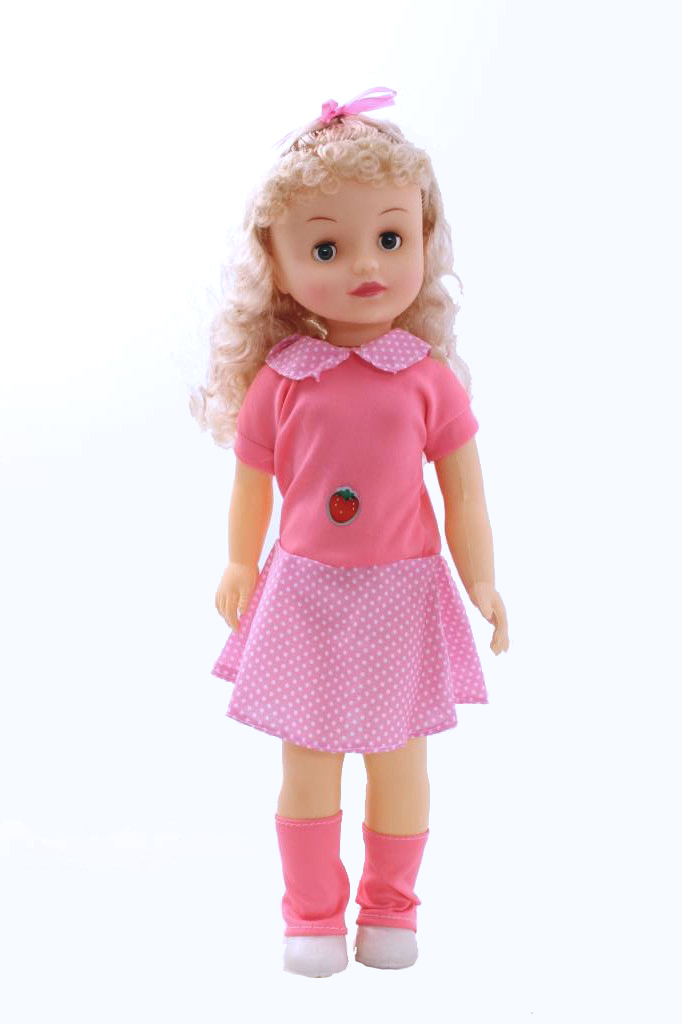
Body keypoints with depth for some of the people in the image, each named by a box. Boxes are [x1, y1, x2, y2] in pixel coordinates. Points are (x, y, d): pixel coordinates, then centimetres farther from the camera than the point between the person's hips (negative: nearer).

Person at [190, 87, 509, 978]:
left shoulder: (430, 378, -8)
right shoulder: (278, 382, -8)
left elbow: (464, 490, -2)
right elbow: (253, 487, 5)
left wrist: (483, 586, 1)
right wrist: (240, 569, 15)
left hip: (402, 595, 0)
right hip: (305, 597, 0)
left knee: (399, 760, 14)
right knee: (307, 764, 11)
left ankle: (390, 907, 35)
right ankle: (313, 913, 30)